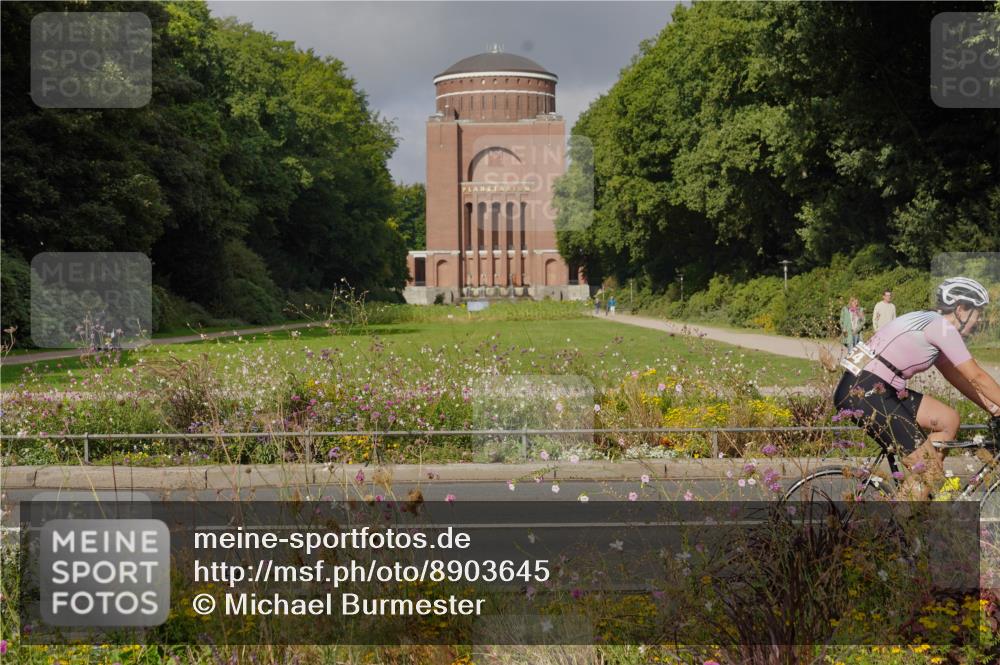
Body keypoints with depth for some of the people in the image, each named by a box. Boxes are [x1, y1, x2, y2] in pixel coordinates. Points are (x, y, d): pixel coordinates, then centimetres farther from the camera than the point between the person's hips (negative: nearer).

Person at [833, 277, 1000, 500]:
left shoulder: (931, 325, 20)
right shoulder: (942, 328, -9)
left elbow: (959, 378, 24)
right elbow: (977, 377, -8)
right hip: (864, 392, -10)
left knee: (948, 419, 11)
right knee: (930, 470, -7)